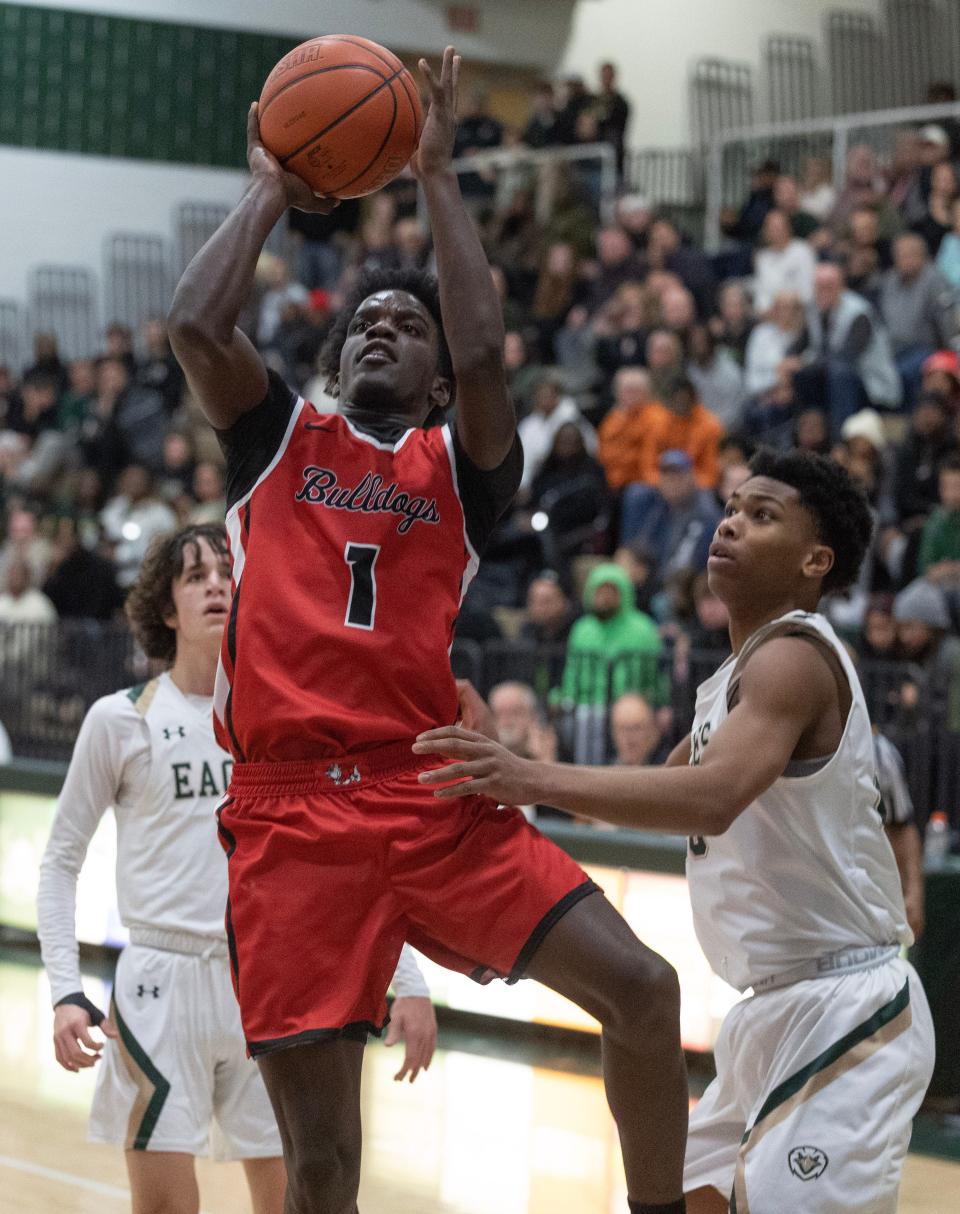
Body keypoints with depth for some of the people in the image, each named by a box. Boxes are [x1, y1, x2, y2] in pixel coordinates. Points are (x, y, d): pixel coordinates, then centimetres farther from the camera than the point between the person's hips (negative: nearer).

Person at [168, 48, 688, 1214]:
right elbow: (195, 323, -1)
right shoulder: (276, 440, 17)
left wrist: (436, 175, 1)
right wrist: (271, 190, 12)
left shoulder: (461, 462, 14)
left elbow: (483, 352, -6)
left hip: (439, 799, 1)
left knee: (642, 991, -12)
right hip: (291, 811, -1)